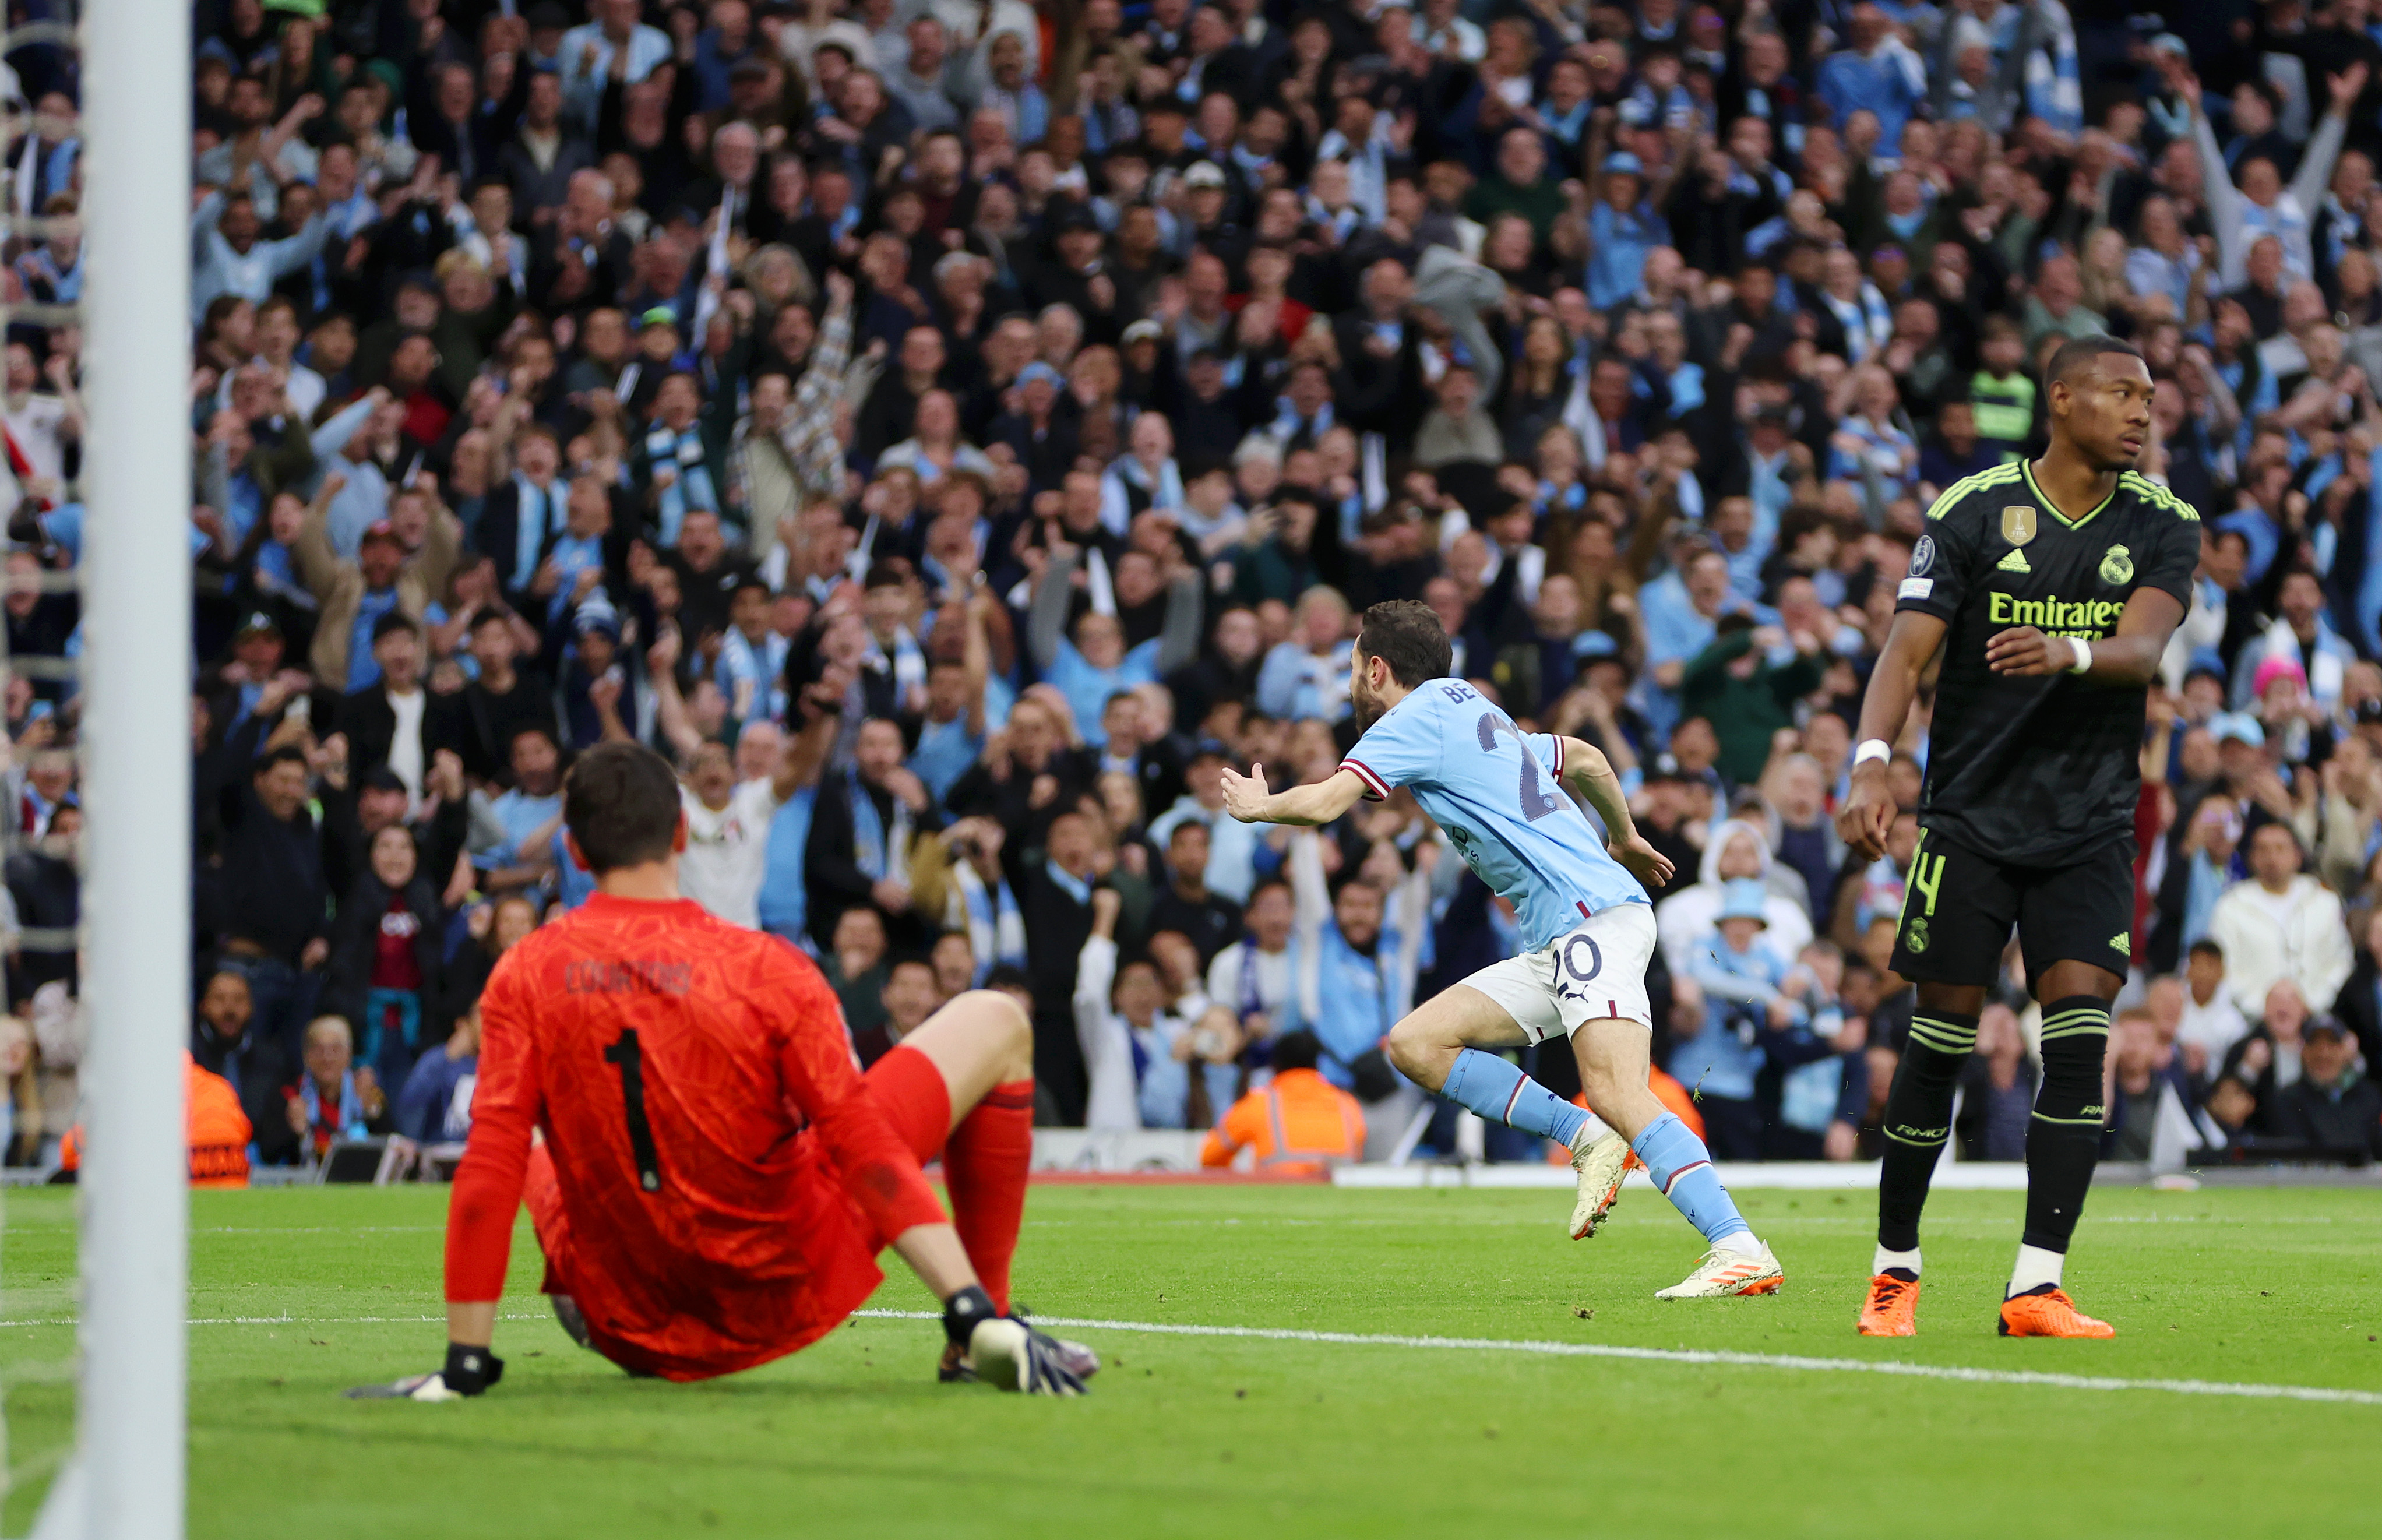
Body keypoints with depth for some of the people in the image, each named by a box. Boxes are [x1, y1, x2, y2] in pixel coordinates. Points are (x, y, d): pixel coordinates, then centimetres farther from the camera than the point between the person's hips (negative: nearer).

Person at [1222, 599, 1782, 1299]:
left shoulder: (1420, 716, -1)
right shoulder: (1475, 713, 26)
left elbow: (1323, 802, -11)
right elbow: (1586, 758, 39)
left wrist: (1257, 804, 11)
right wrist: (1624, 839, 55)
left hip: (1596, 918, -10)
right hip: (1554, 949, 10)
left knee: (1616, 1091, -25)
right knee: (1415, 1042, 3)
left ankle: (1741, 1251, -35)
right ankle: (1588, 1140, -5)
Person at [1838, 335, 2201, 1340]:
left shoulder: (2161, 524, 1)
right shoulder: (1973, 511, -4)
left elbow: (2143, 647, -15)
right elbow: (1908, 649, -9)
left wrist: (2069, 653, -37)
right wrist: (1872, 764, -26)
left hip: (2090, 828, 1)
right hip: (1971, 814, -1)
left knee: (2079, 1041, -12)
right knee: (1940, 1042, -1)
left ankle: (2036, 1289, -11)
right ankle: (1894, 1270, 17)